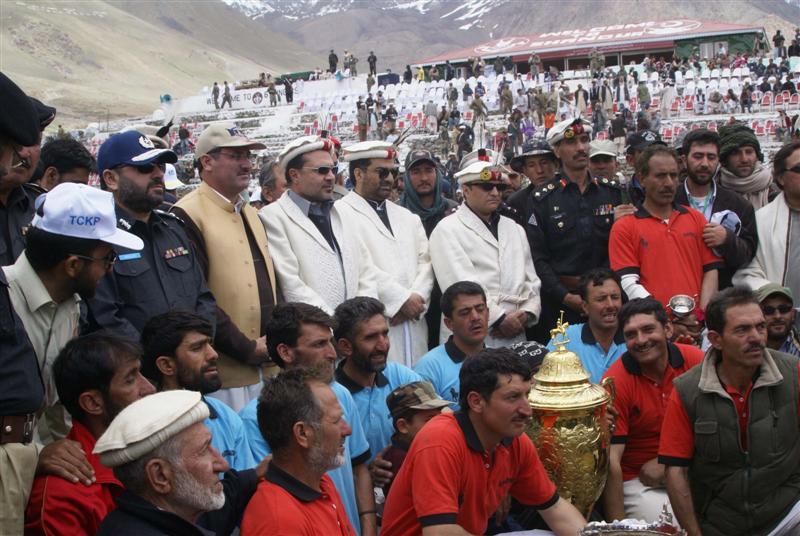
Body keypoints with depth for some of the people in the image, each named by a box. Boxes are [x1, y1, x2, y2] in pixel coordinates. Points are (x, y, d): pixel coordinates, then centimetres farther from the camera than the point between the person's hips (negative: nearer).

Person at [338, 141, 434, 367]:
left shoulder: (407, 217, 22)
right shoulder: (341, 213, -1)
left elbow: (424, 263, 13)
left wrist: (416, 300, -5)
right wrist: (402, 298, -11)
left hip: (413, 326, 6)